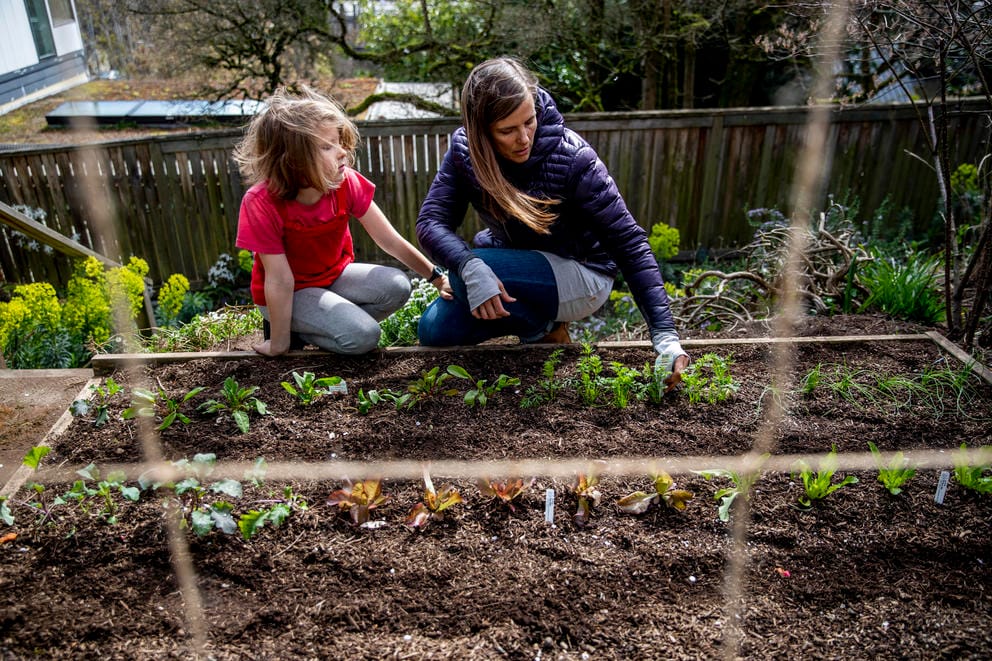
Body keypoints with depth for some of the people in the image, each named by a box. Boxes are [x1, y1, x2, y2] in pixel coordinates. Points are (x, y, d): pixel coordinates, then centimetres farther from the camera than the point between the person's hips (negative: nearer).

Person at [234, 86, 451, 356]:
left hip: (334, 274, 6)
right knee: (364, 336, -24)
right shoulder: (261, 203, -28)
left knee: (397, 286, -18)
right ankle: (293, 329, 1)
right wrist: (279, 344, -18)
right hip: (290, 294, -5)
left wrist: (437, 277, -9)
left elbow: (390, 241, -10)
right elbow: (280, 280, -25)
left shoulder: (346, 183, -18)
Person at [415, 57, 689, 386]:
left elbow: (628, 242, -27)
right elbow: (431, 222, -21)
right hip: (516, 264, 5)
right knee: (434, 332, -5)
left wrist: (664, 334, -33)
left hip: (580, 272, -5)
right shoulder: (464, 149, -16)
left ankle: (545, 330, -1)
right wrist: (470, 266, -43)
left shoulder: (572, 157, -27)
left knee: (462, 280, -28)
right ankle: (539, 317, 11)